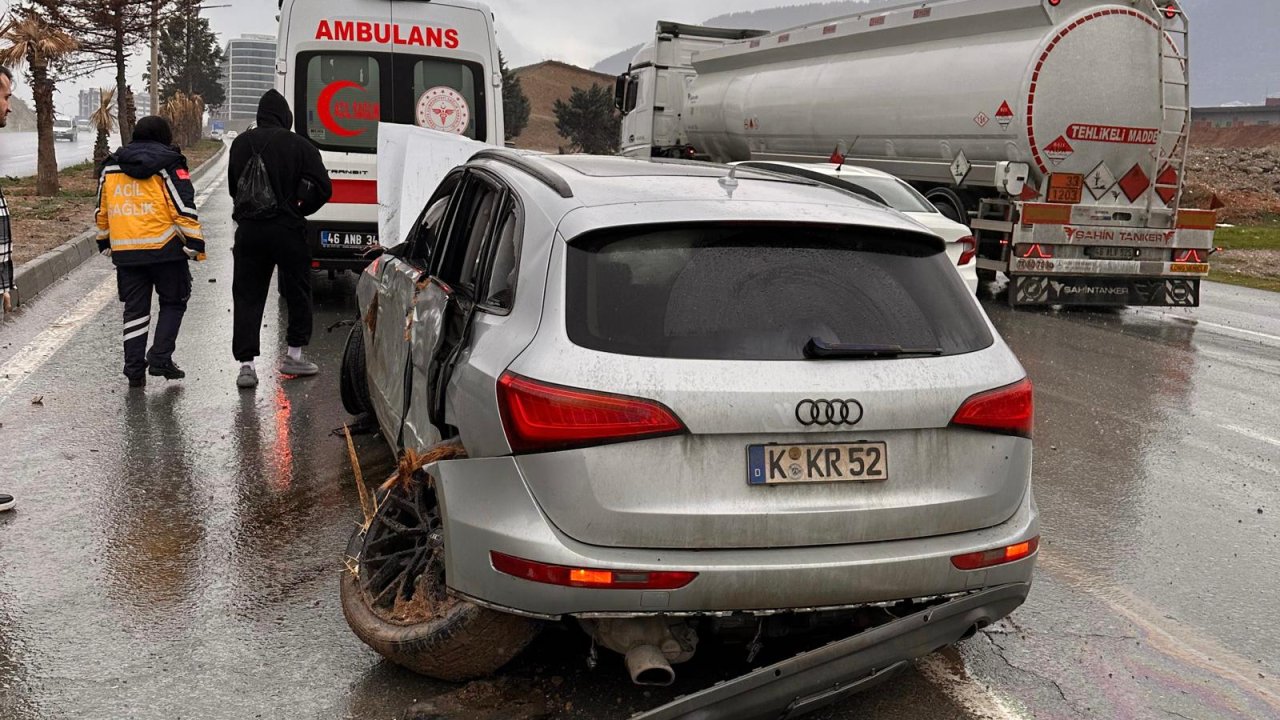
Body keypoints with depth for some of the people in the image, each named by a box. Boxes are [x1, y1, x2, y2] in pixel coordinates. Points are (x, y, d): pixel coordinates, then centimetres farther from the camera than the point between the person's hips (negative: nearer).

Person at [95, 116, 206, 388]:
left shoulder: (111, 166, 13)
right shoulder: (169, 165, -3)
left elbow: (102, 210, 18)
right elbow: (184, 208, -9)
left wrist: (105, 241, 28)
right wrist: (195, 244, -6)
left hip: (125, 250, 4)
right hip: (165, 248, -4)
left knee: (135, 308, 10)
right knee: (173, 303, 11)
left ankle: (134, 368, 8)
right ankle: (160, 358, 0)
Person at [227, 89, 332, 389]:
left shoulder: (241, 144, 5)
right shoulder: (298, 145, -7)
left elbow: (233, 187, 14)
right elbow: (322, 188, -8)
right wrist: (298, 210, 7)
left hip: (248, 231, 3)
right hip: (287, 230, -3)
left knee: (247, 297, 6)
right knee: (298, 292, 15)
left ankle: (246, 365, 0)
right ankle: (294, 355, 21)